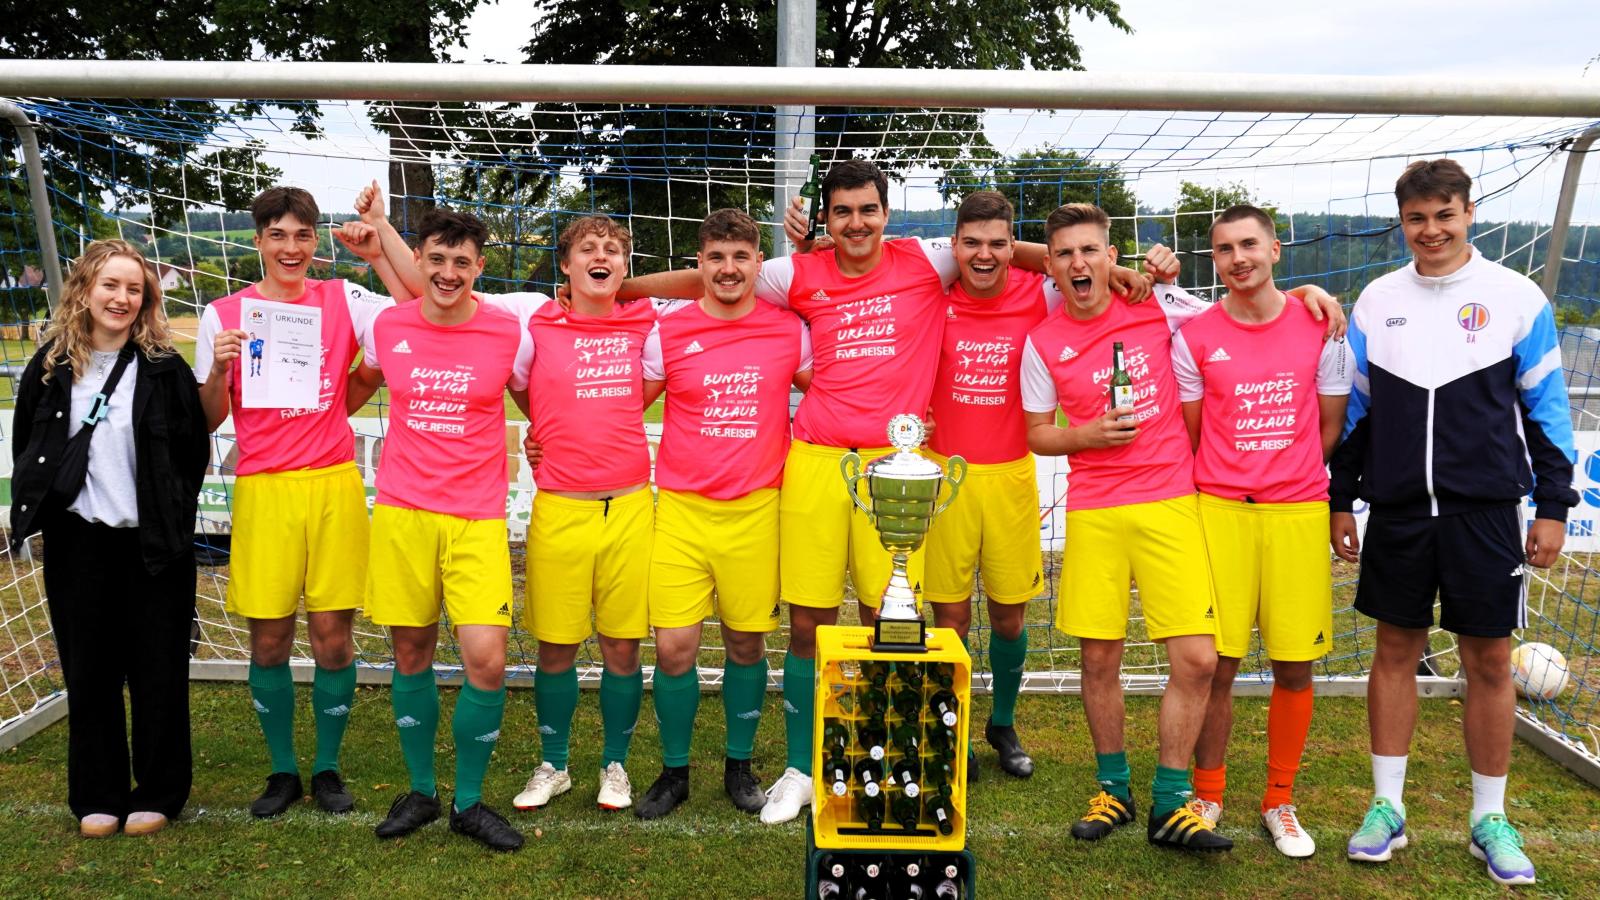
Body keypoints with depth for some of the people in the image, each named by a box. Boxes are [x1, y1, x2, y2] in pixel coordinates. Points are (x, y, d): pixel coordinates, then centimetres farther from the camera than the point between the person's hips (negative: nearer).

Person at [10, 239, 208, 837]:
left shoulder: (163, 366, -4)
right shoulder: (52, 366, 4)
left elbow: (195, 451, 0)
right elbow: (25, 446, 14)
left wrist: (173, 518, -2)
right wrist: (36, 508, 9)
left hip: (153, 542, -2)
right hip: (77, 540, 3)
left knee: (158, 669, 4)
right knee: (88, 670, 9)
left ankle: (159, 794, 18)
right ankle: (97, 797, 22)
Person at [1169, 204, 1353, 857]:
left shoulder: (1319, 327, 4)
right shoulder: (1194, 338, 1)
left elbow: (1330, 426, 12)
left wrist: (1283, 474, 10)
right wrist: (1222, 486, 9)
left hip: (1299, 512, 1)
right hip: (1219, 511, -1)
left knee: (1294, 668, 5)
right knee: (1216, 665, 1)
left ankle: (1280, 802, 23)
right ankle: (1207, 796, 19)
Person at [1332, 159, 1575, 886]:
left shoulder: (1516, 297, 0)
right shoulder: (1377, 301, 6)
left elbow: (1545, 406, 2)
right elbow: (1353, 408, 11)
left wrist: (1552, 505, -1)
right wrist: (1340, 501, 8)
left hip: (1486, 512, -2)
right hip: (1397, 512, 2)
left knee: (1489, 662, 5)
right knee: (1395, 651, 8)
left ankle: (1490, 819, 20)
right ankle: (1387, 807, 20)